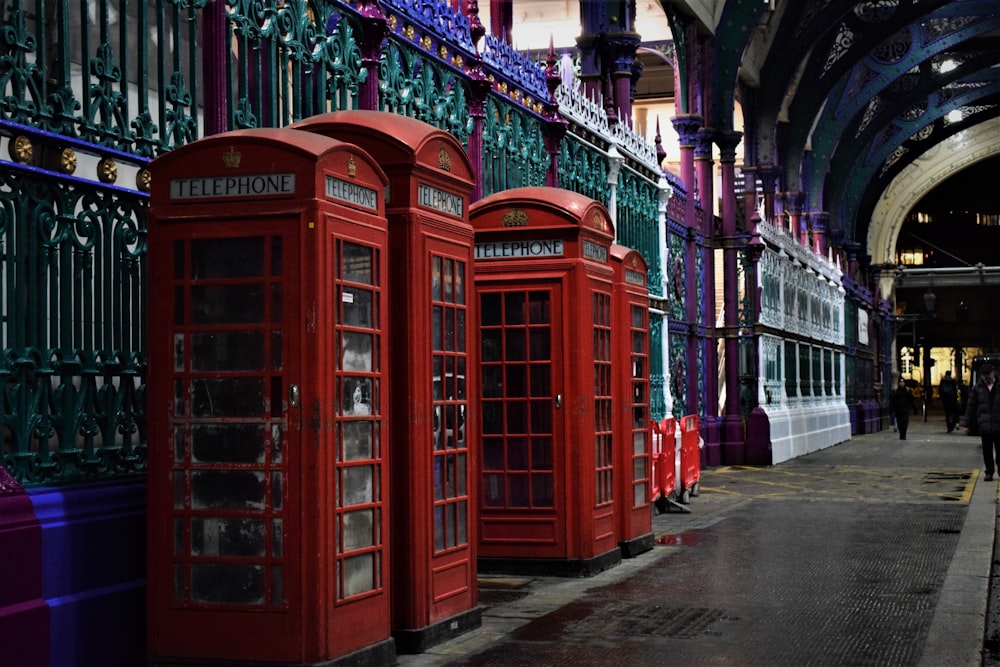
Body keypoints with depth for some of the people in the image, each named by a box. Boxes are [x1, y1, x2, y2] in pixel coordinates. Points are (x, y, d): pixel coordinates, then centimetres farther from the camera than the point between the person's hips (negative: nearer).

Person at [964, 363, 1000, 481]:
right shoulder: (977, 388, 6)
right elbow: (970, 407, 9)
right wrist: (967, 424, 6)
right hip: (984, 425, 1)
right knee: (987, 450, 5)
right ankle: (989, 472, 13)